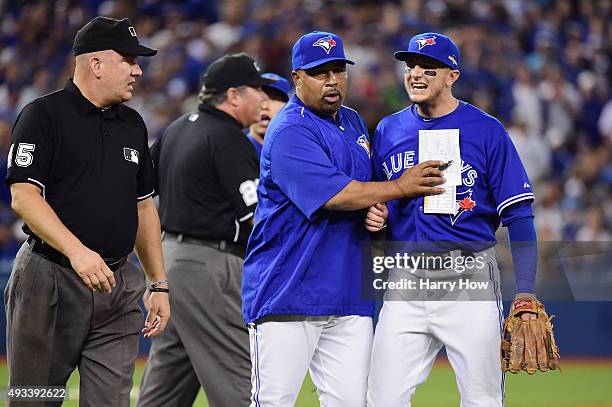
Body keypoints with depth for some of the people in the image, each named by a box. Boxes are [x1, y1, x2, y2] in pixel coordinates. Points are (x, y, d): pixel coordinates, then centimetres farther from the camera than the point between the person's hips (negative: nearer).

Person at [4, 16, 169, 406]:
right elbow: (24, 196, -15)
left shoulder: (133, 124, 16)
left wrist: (160, 284, 15)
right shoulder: (44, 115, -5)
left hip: (118, 285, 6)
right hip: (50, 281, -6)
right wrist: (76, 250, -28)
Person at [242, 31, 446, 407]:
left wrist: (377, 210, 6)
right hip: (288, 294, -7)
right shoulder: (290, 132, -11)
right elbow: (332, 195, -20)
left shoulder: (353, 123, 17)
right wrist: (400, 187, -11)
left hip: (349, 292, 8)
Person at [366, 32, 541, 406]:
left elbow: (518, 214, -6)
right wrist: (372, 216, -3)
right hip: (406, 280, 4)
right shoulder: (388, 131, 10)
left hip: (468, 279, -3)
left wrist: (526, 290, -15)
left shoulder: (487, 131, -3)